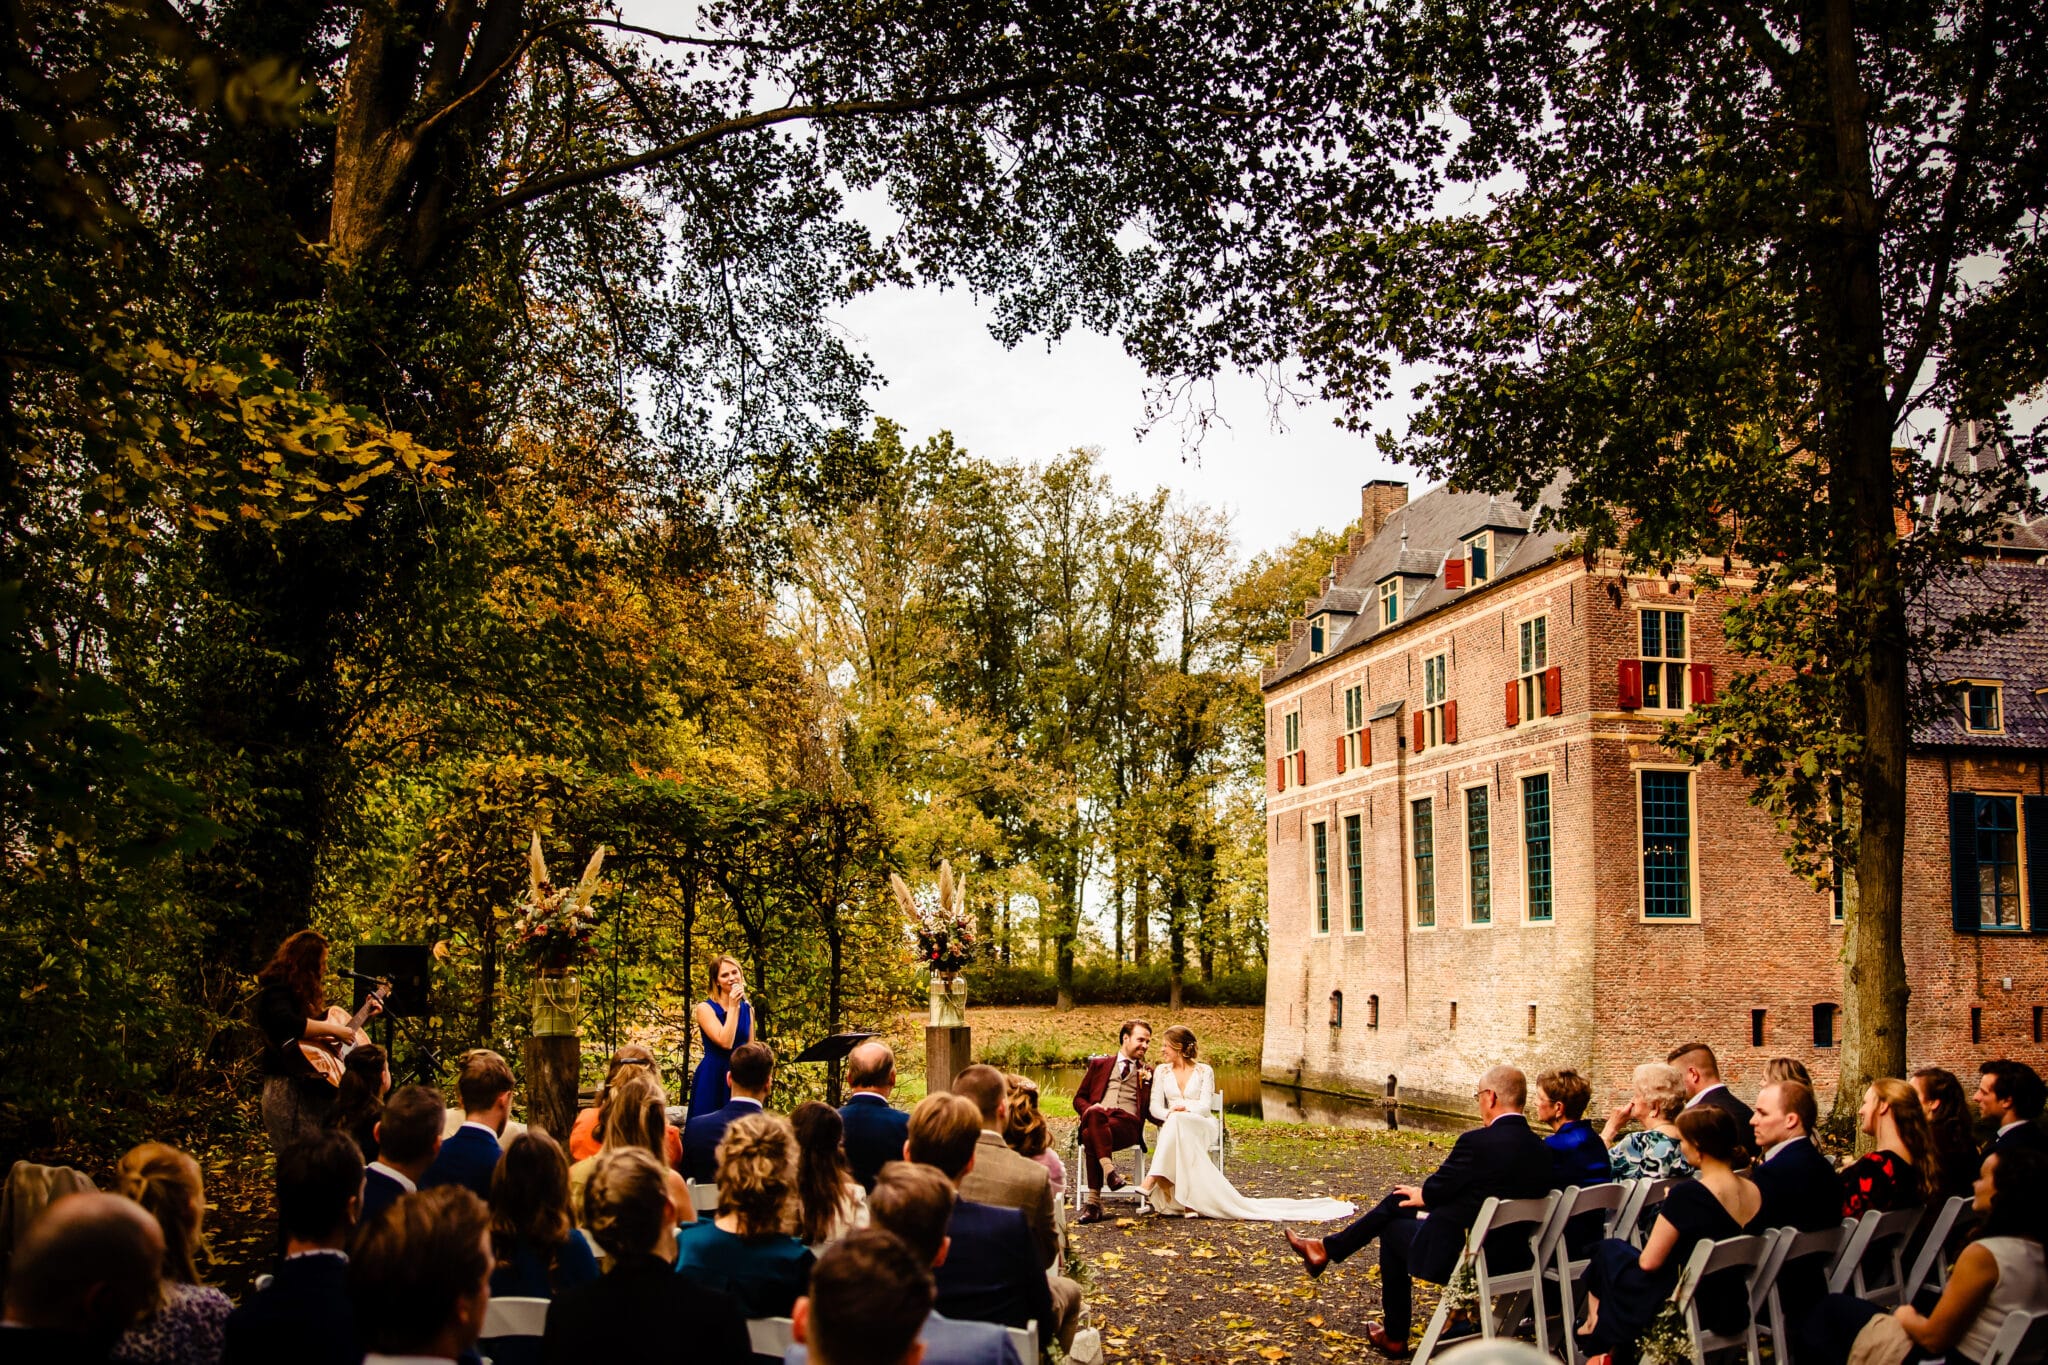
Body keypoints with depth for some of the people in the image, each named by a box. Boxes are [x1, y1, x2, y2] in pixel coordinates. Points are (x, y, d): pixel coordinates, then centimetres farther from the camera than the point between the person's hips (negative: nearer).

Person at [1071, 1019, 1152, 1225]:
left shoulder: (1147, 1073, 28)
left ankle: (1094, 1201, -39)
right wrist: (1090, 1108, -2)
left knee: (1090, 1135, -36)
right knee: (1095, 1113, -40)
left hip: (1128, 1124, -1)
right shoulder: (1099, 1064, 28)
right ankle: (1109, 1170, -46)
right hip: (1094, 1120, 1)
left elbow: (1151, 1109, 20)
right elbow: (1079, 1098, 21)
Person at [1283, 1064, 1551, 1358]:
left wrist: (1421, 1194, 13)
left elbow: (1437, 1188, -11)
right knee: (1399, 1199, 17)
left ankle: (1395, 1337, 32)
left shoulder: (1478, 1143, -23)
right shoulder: (1540, 1150, 0)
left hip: (1462, 1256, -7)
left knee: (1392, 1229, 22)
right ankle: (1328, 1247, 30)